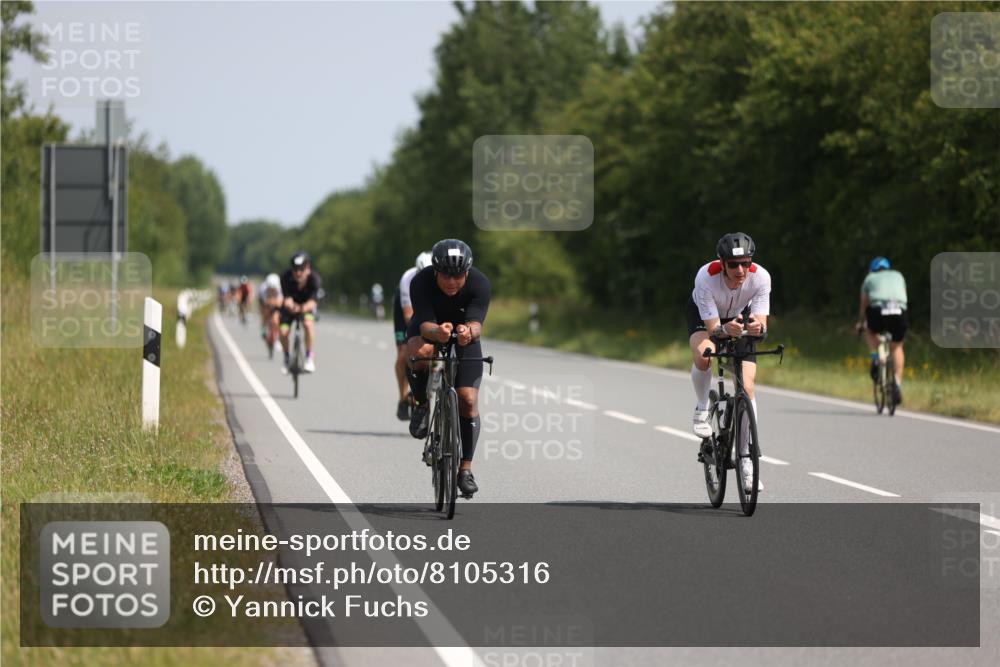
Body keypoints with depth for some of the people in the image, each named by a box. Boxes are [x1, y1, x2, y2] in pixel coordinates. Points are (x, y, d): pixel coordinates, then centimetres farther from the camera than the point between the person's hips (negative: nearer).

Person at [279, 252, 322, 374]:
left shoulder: (314, 279, -31)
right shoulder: (286, 277, -30)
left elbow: (312, 301, -40)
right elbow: (287, 299, -38)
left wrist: (304, 308, -63)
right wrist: (290, 305, -62)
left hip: (307, 306, -1)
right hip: (290, 307, 1)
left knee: (308, 323, -31)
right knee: (283, 331, -16)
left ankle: (310, 357, -19)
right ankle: (286, 358, 13)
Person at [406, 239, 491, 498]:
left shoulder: (479, 283, -28)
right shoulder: (421, 282, -30)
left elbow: (476, 323, -38)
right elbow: (425, 324, -36)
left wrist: (469, 332, -62)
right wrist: (438, 332, -60)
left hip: (464, 336, 1)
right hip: (428, 330, -1)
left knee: (468, 400, -12)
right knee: (421, 352, -38)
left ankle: (465, 468, 2)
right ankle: (422, 406, -11)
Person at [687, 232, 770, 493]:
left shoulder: (760, 277, -33)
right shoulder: (706, 277, -38)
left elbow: (762, 323, -31)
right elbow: (712, 327, -35)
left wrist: (757, 326, -54)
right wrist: (726, 329, -57)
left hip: (739, 317, 2)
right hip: (703, 314, -2)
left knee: (747, 387, -10)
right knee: (703, 355, -36)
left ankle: (747, 462, 1)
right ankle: (702, 410, -6)